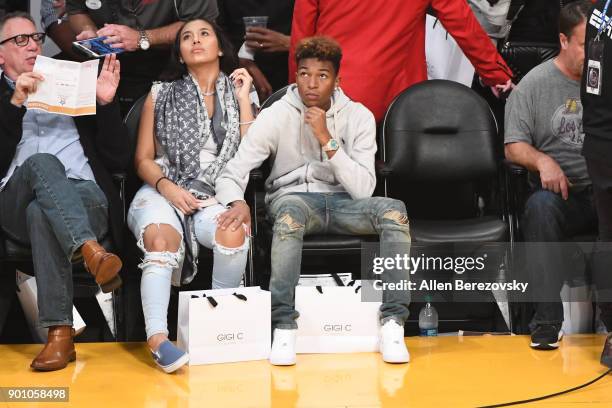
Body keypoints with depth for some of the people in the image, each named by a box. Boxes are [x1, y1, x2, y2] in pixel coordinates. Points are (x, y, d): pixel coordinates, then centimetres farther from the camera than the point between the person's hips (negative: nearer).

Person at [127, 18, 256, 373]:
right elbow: (143, 160, 12)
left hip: (215, 195, 1)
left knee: (234, 232, -36)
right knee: (161, 238, -37)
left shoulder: (236, 96, 17)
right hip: (163, 190, -1)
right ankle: (158, 339, -46)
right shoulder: (162, 95, 16)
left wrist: (243, 100, 5)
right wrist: (167, 187, -9)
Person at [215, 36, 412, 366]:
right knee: (290, 212, -40)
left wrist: (327, 139, -20)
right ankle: (284, 328, -39)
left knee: (394, 210, -29)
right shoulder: (276, 116, -5)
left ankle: (392, 323, -29)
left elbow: (363, 189, -11)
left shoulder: (359, 116, -2)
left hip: (342, 202, 2)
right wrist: (237, 202, -34)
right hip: (294, 197, -2)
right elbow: (232, 173, -10)